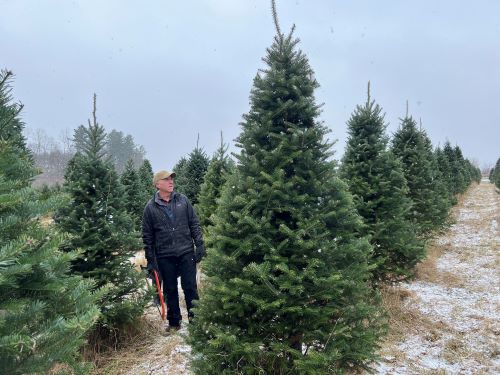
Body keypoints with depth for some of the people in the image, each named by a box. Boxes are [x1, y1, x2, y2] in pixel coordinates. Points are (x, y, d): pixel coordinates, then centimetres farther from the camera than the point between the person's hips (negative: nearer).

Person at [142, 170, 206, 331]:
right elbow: (147, 236, 2)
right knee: (170, 290, 10)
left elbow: (194, 224, 6)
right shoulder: (151, 207, -1)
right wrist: (150, 260, 0)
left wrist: (199, 245, -2)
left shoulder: (182, 200, 3)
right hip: (164, 256, 0)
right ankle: (174, 321, 24)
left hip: (186, 252, 0)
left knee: (190, 287, 4)